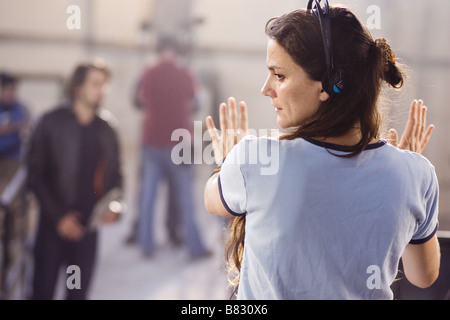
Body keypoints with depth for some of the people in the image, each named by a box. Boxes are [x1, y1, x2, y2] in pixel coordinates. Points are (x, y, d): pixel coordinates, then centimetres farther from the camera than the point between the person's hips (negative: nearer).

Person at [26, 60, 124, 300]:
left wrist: (114, 205, -8)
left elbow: (114, 173, 11)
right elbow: (35, 176, -5)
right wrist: (58, 216, -11)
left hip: (88, 226, 3)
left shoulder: (106, 126, 4)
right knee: (43, 291, 0)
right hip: (52, 226, -3)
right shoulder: (52, 122, -5)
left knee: (79, 292, 9)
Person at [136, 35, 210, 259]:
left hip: (151, 141, 2)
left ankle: (146, 245, 9)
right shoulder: (185, 76, -7)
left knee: (148, 193, 8)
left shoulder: (147, 76, -2)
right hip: (178, 141, -2)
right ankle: (194, 246, 7)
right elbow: (190, 105, 4)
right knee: (184, 196, 4)